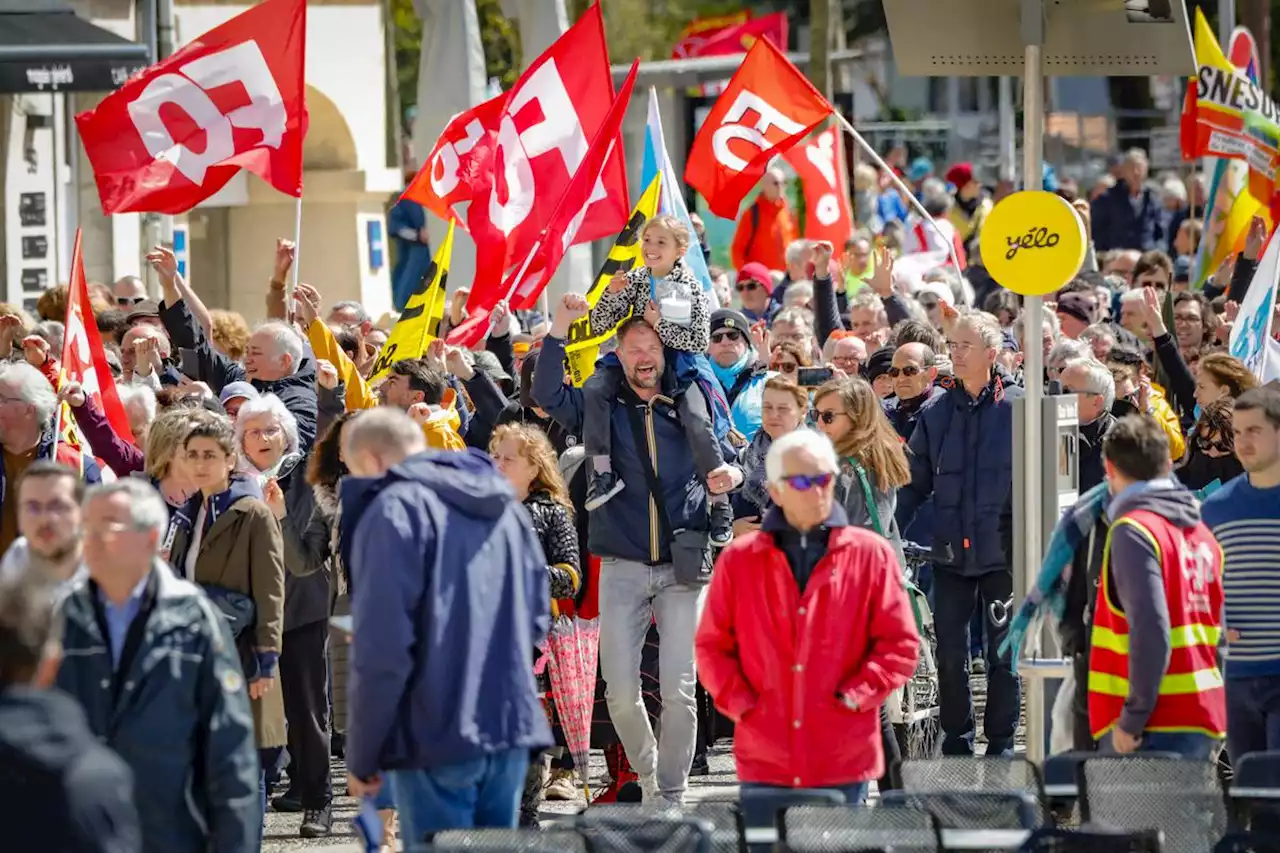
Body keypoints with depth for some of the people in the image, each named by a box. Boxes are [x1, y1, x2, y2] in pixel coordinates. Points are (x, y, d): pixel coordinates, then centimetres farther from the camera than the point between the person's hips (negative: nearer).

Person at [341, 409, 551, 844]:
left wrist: (361, 754, -6)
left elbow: (382, 645, -14)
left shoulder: (396, 507, -9)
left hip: (437, 738, -7)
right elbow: (536, 617, 23)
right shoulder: (505, 504, 16)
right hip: (511, 727, 7)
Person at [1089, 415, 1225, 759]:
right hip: (1204, 724, 8)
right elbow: (1220, 632, 17)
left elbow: (1150, 629, -20)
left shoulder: (1133, 530, -9)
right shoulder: (1202, 533, 16)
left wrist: (1132, 717, -17)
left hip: (1157, 730, -8)